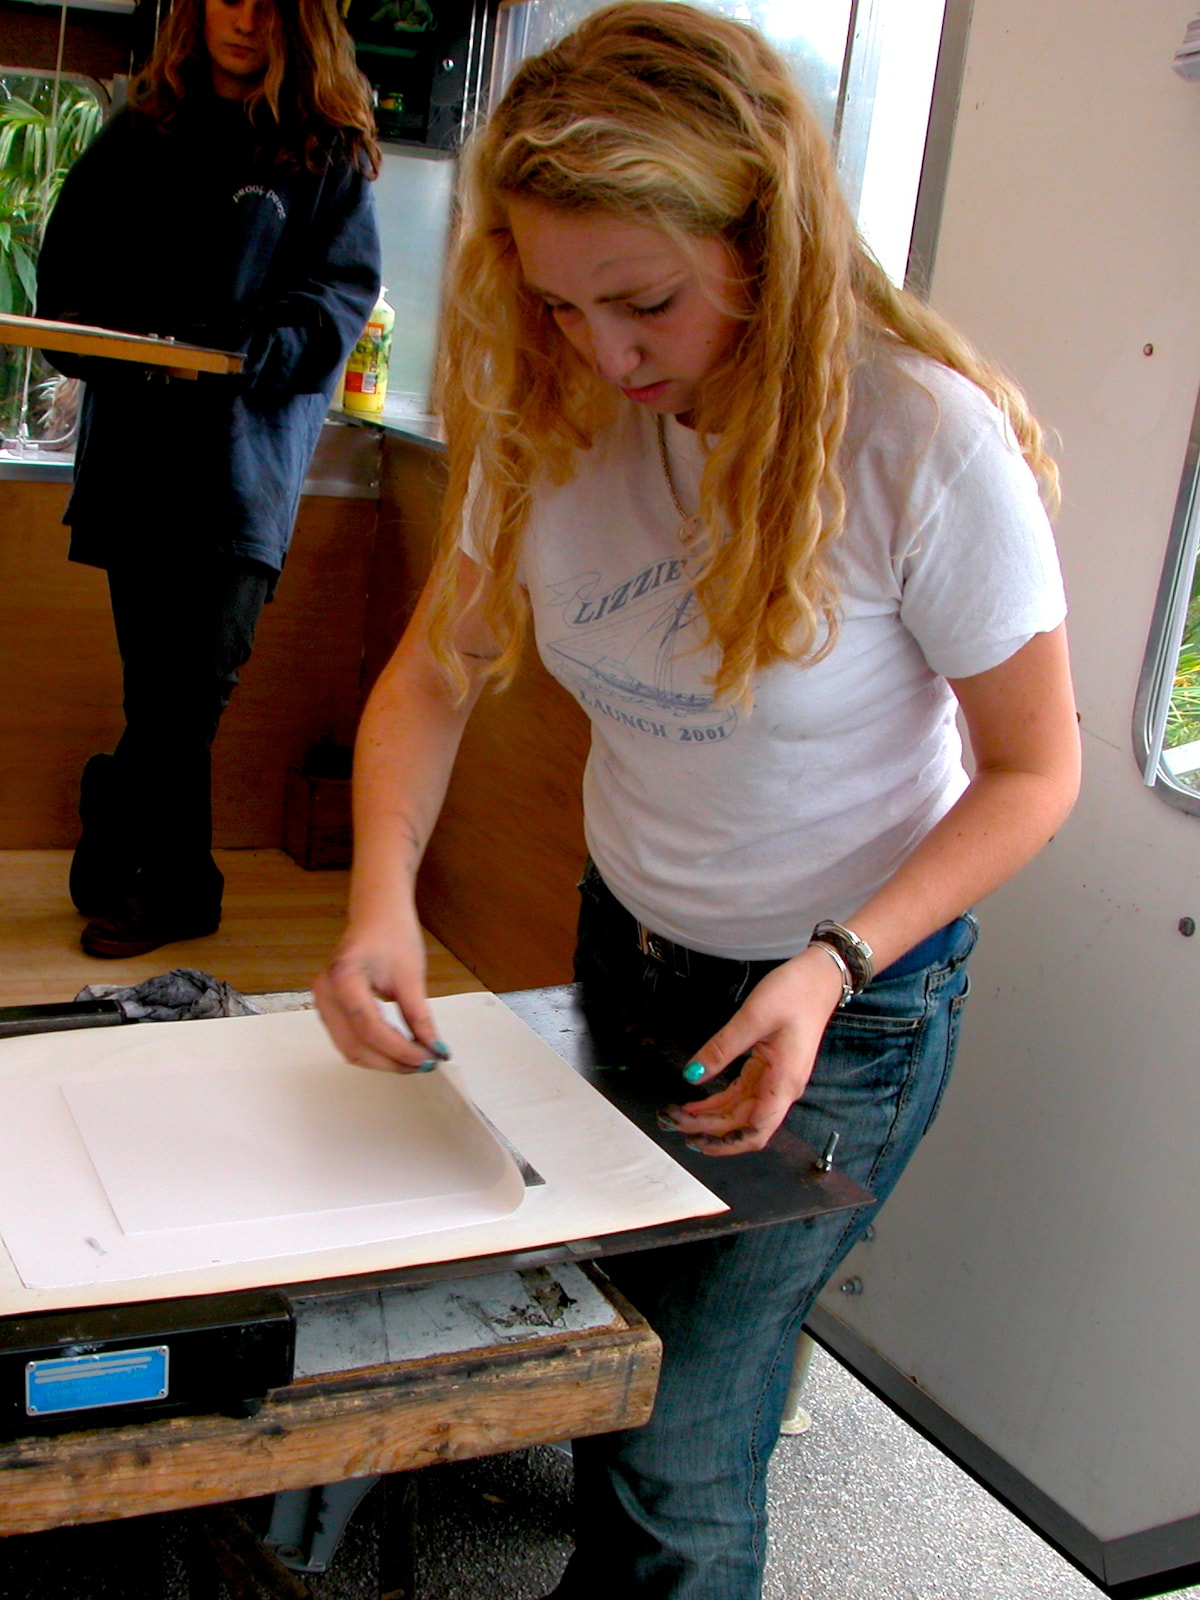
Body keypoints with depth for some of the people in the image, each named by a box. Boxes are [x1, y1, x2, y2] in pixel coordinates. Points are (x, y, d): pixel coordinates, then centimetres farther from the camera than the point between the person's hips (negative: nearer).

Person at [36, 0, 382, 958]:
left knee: (197, 675, -9)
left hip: (248, 447, -2)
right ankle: (177, 886, 16)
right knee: (164, 681, 3)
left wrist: (257, 347, -20)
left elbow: (343, 294, -2)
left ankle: (117, 843, 11)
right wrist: (96, 340, -5)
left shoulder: (329, 151, 8)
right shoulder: (140, 135, 17)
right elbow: (68, 263, 16)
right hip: (136, 443, 2)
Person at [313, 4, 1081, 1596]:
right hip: (626, 943, 5)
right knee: (625, 1336, 27)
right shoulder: (555, 420, -12)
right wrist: (384, 895, -23)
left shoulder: (926, 443, -26)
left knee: (672, 1462, -5)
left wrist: (831, 969, -28)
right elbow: (436, 673, -5)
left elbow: (1033, 772, -16)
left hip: (848, 1000, -5)